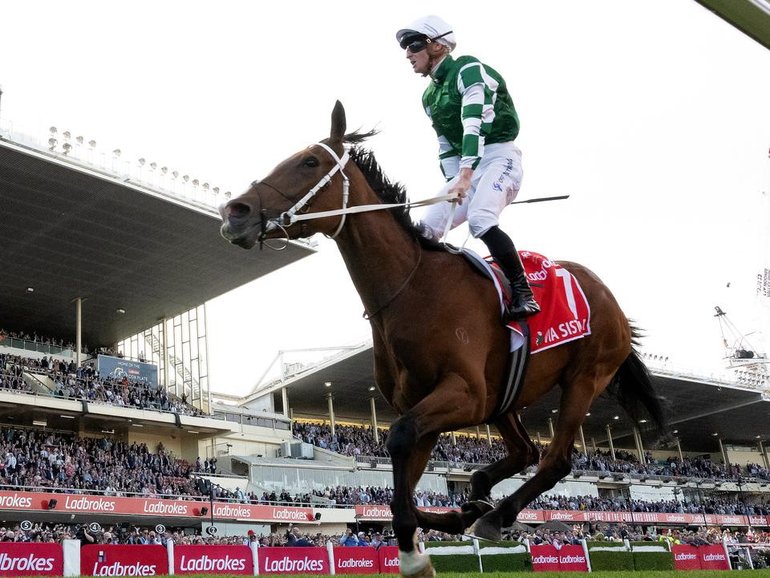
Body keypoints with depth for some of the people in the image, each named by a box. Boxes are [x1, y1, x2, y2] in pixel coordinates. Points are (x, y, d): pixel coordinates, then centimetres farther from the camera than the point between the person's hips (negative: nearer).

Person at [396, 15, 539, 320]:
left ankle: (523, 293, -28)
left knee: (479, 219, -32)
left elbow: (475, 122, -23)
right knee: (426, 229, -1)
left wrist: (466, 175, -32)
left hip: (499, 156, -9)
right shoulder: (429, 96, 17)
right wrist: (454, 181, 6)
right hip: (465, 169, 9)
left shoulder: (468, 69, -9)